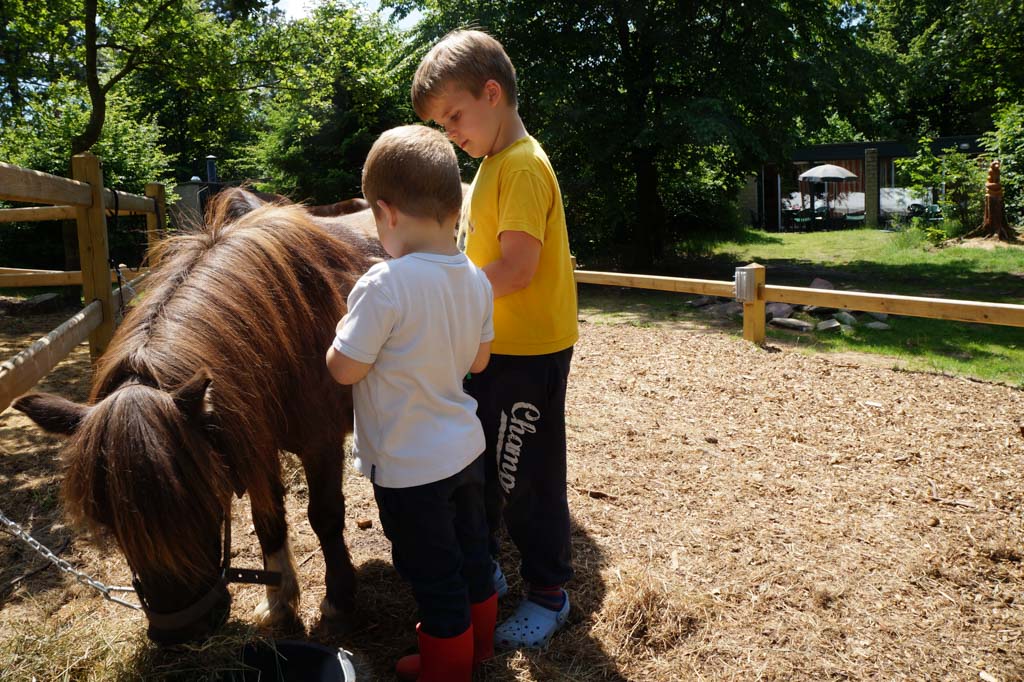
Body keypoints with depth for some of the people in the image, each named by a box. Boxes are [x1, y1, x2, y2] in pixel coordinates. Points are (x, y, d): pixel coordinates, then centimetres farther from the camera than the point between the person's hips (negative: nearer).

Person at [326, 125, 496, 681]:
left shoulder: (384, 285, -27)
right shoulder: (476, 278, -5)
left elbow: (344, 369, -20)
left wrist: (341, 334, -2)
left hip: (410, 468, -7)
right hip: (466, 450, 7)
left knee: (434, 579, 13)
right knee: (472, 556, 25)